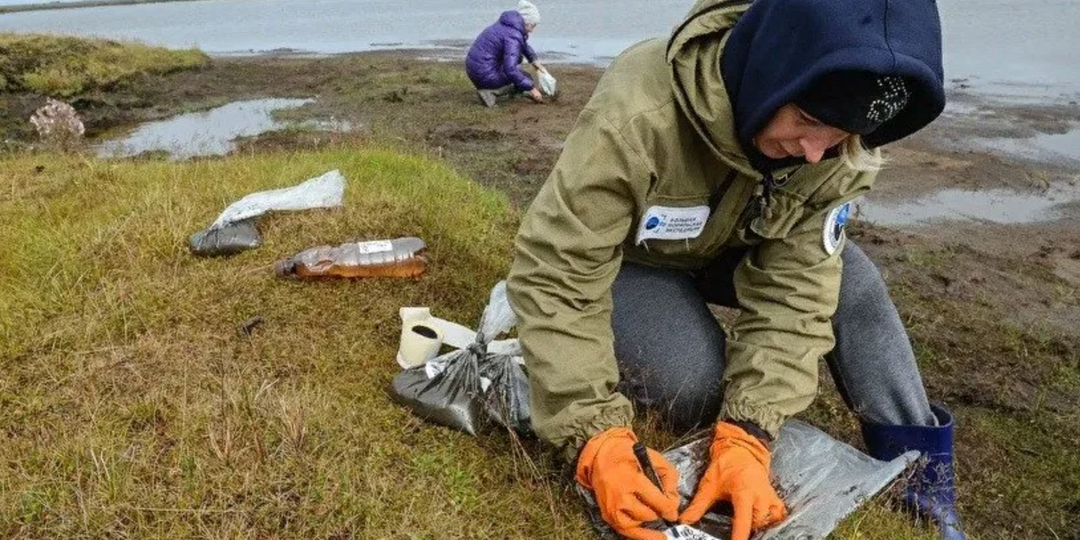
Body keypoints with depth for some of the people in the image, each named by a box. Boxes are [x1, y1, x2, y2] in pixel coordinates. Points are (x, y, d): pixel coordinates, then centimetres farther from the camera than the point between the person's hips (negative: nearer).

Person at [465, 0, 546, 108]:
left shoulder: (510, 22, 7)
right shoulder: (513, 36, -21)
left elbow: (522, 42, 29)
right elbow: (510, 70, -29)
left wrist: (533, 59, 19)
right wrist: (531, 88, -24)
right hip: (486, 75, -9)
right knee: (527, 80, 8)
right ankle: (490, 92, -7)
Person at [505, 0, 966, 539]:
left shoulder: (841, 148, -24)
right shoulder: (640, 112, -39)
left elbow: (795, 287, -25)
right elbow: (553, 275, -36)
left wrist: (746, 435, -36)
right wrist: (598, 439, -42)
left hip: (734, 249, 4)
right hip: (630, 260, -4)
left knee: (853, 285, -19)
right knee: (698, 384, -29)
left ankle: (919, 474, -2)